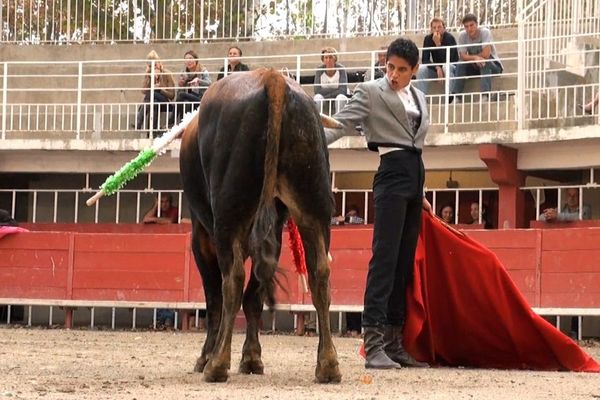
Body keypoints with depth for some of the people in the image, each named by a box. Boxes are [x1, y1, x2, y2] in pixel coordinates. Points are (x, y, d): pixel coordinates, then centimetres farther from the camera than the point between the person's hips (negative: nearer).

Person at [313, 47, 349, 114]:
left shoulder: (340, 69, -14)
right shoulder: (319, 70, -10)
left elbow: (343, 90, -19)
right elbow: (317, 90, -17)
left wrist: (328, 94, -19)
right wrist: (334, 90, -18)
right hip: (324, 101, 1)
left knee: (340, 97, -32)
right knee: (318, 97, -29)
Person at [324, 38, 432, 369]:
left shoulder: (418, 97, 18)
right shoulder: (371, 91, -1)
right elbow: (342, 123, -13)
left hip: (415, 176, 7)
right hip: (392, 174, -7)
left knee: (405, 261, 5)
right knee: (385, 256, -15)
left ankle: (394, 342, 7)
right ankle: (374, 343, -19)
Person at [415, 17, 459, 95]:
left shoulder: (449, 38, -19)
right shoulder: (428, 39, -7)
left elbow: (447, 61, -29)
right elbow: (425, 60, -13)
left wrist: (438, 44, -34)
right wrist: (437, 68, -29)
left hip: (452, 68, -3)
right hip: (435, 68, 3)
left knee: (446, 67, -37)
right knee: (421, 69, -24)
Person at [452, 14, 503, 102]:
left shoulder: (485, 32, -21)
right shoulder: (462, 36, -9)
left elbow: (486, 54, -29)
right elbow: (462, 56, -16)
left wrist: (471, 58, -14)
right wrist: (475, 58, -35)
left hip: (493, 65, -4)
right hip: (475, 67, 4)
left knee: (485, 61, -35)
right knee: (460, 64, -21)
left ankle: (485, 96, -43)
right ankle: (455, 97, -24)